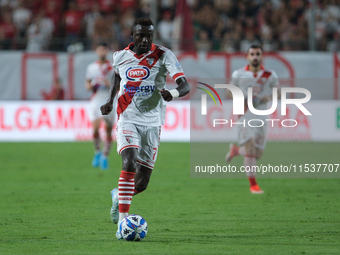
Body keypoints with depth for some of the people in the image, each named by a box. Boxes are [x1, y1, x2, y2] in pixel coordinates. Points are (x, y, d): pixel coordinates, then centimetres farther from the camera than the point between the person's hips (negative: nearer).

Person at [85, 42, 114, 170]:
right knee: (95, 128, -13)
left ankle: (105, 157, 7)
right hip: (96, 101, 1)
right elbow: (87, 83, 19)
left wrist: (110, 84, -17)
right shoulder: (91, 67, 10)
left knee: (109, 130, -4)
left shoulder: (113, 67, 2)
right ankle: (97, 152, 9)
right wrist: (90, 86, -3)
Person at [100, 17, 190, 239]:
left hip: (152, 123, 1)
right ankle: (122, 223, -26)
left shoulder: (163, 56, -8)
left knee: (141, 184, 3)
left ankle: (119, 196, 39)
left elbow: (185, 85, -19)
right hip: (127, 120, -1)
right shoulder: (120, 56, 1)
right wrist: (110, 100, 18)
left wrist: (173, 93, -40)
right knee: (129, 164, -26)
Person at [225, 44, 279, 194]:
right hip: (245, 116, -2)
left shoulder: (270, 75, 1)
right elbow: (230, 91, 13)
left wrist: (269, 97, -10)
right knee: (250, 148, -18)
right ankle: (253, 184, -9)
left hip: (261, 118, 2)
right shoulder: (239, 74, 0)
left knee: (257, 155, 5)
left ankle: (236, 150, 37)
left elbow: (278, 92, 12)